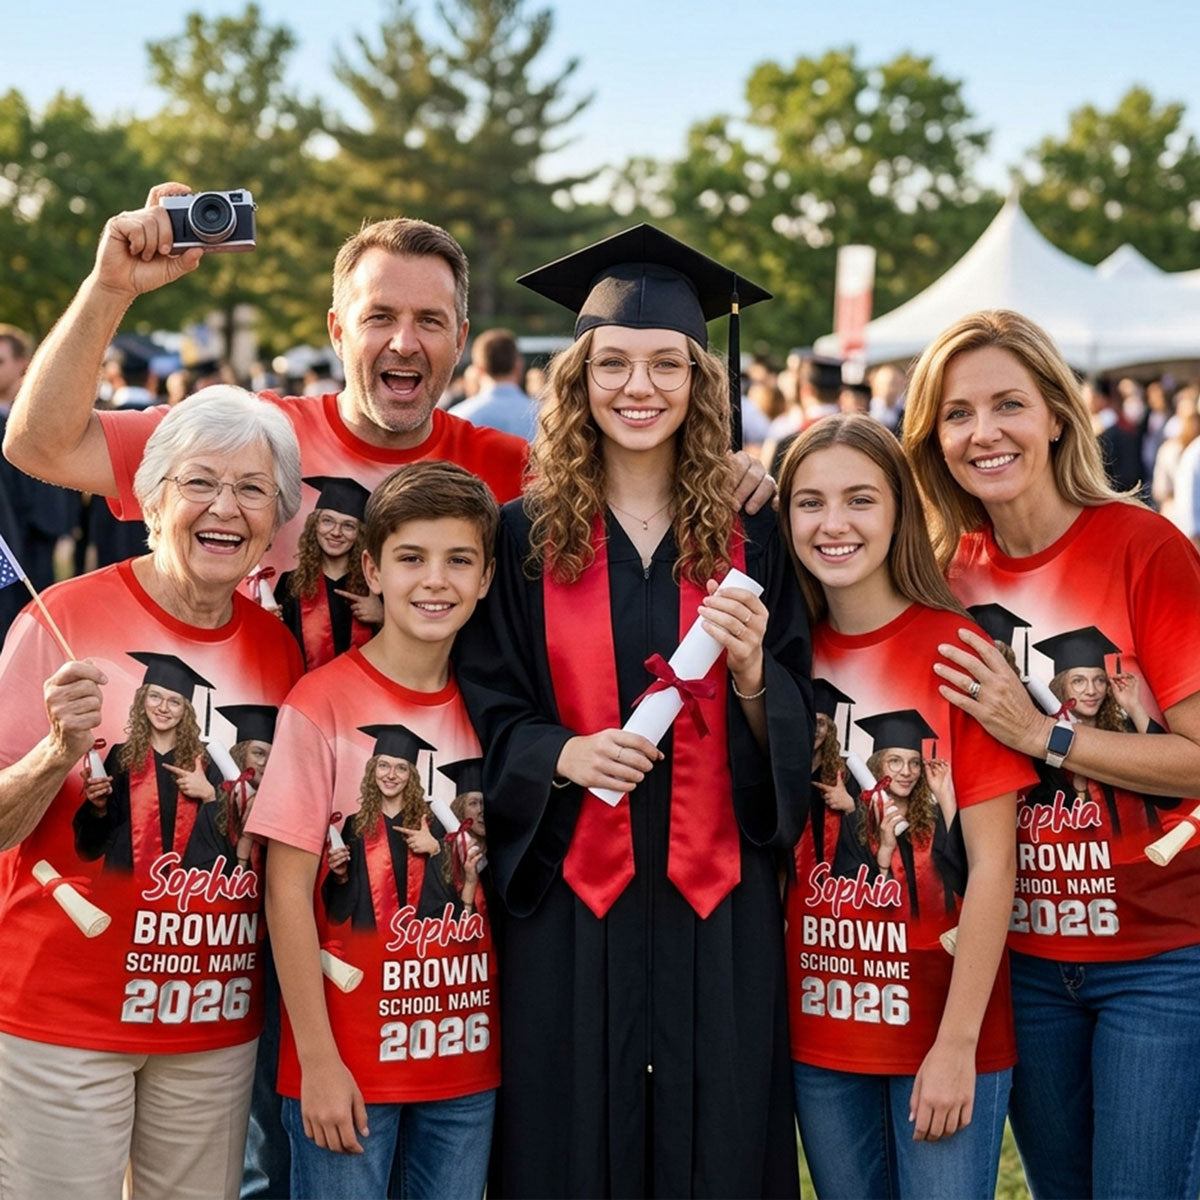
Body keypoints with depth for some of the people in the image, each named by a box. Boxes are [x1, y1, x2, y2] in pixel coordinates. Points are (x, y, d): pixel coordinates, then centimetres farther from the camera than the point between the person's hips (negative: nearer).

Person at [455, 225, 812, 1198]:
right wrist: (562, 754, -17)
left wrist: (751, 670, -15)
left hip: (718, 909, 1)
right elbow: (484, 714, 2)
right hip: (572, 907, -1)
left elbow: (797, 741, 5)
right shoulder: (525, 540, 2)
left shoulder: (748, 543, 5)